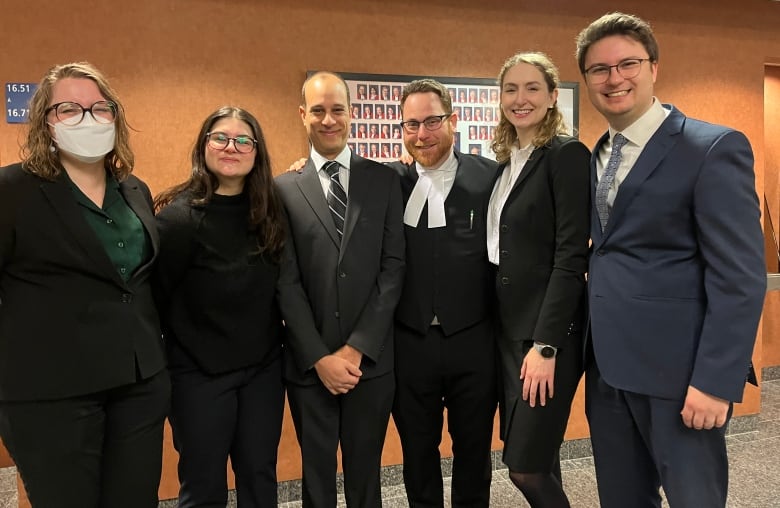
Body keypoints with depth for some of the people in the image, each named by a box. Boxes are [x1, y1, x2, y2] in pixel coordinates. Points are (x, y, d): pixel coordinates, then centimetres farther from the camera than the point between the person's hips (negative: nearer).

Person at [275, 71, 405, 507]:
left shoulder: (384, 180, 3)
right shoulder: (284, 189, 1)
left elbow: (394, 267, -3)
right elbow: (287, 282, -3)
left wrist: (357, 348, -9)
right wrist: (319, 357, -10)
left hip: (372, 359, 1)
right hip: (309, 364, 0)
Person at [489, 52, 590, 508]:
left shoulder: (567, 154, -10)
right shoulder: (506, 162, 13)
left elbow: (571, 255, -17)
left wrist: (545, 345, -20)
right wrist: (514, 335, 11)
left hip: (549, 330, -8)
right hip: (510, 325, 8)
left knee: (527, 465, -2)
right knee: (532, 459, 16)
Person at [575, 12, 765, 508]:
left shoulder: (714, 147, -9)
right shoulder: (598, 157, 12)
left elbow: (740, 277, -14)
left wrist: (715, 380, -18)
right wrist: (591, 352, 8)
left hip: (677, 369, -6)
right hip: (608, 367, 7)